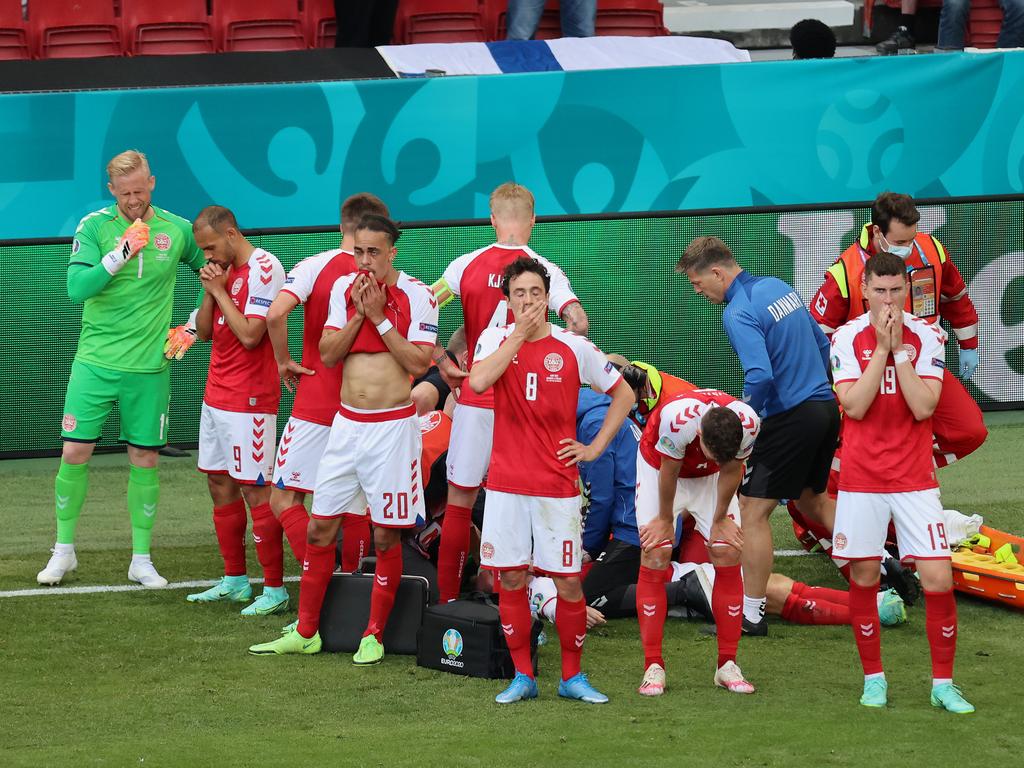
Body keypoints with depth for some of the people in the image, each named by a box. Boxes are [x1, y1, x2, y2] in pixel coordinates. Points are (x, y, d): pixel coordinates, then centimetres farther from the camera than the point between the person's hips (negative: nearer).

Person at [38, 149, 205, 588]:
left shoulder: (177, 230, 1)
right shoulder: (94, 227, -5)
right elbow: (76, 288, -16)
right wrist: (119, 255, -26)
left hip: (149, 367, 1)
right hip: (95, 362, -1)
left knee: (144, 460, 5)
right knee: (75, 453, -2)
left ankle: (141, 559, 14)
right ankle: (63, 549, 14)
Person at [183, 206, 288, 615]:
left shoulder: (264, 269, -15)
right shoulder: (225, 270, 13)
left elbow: (250, 335, -22)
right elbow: (204, 332, 14)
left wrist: (221, 291, -13)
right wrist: (210, 292, -2)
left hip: (249, 400, -9)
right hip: (217, 394, 9)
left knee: (255, 490, -9)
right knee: (219, 485, 12)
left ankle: (275, 589, -6)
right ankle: (235, 581, 21)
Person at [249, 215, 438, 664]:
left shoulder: (417, 296, -8)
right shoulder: (344, 289, 6)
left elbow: (419, 363, -14)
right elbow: (328, 354, 3)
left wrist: (378, 316, -14)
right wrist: (359, 314, -9)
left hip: (393, 425, -5)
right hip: (347, 422, 5)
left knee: (387, 535, 0)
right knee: (320, 527, 6)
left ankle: (374, 636, 10)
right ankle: (305, 632, 14)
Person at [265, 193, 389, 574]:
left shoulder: (316, 266, -7)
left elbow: (275, 313, -21)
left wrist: (284, 360, -6)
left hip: (315, 406, -4)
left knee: (285, 499, 0)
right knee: (356, 506, 15)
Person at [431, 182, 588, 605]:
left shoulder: (468, 265, 0)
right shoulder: (545, 270, -5)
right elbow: (578, 323, -18)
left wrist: (443, 363, 9)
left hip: (475, 397, 1)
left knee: (460, 499, 10)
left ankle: (447, 601, 10)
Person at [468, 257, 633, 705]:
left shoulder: (574, 348, 0)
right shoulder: (496, 340, 3)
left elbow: (623, 395, 11)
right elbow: (478, 382, -19)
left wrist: (596, 447, 3)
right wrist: (519, 334, -16)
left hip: (557, 486, -1)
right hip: (506, 483, 1)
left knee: (568, 580, -1)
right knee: (511, 580, 2)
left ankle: (572, 676, 11)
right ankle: (522, 677, 13)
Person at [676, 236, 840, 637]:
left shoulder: (739, 313, -17)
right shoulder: (777, 286, 11)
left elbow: (760, 376, -29)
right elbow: (822, 344, 19)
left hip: (790, 418, -9)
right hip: (826, 407, 9)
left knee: (753, 510, -2)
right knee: (812, 500, 27)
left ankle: (751, 614, 0)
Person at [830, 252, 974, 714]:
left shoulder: (927, 338, -1)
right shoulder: (847, 338, -1)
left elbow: (923, 407, -13)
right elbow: (853, 406, -13)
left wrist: (898, 348, -15)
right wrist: (883, 347, -14)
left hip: (915, 480, 0)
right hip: (861, 481, 0)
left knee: (939, 580, -7)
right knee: (863, 578, 4)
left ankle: (943, 684, 5)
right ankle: (873, 679, 19)